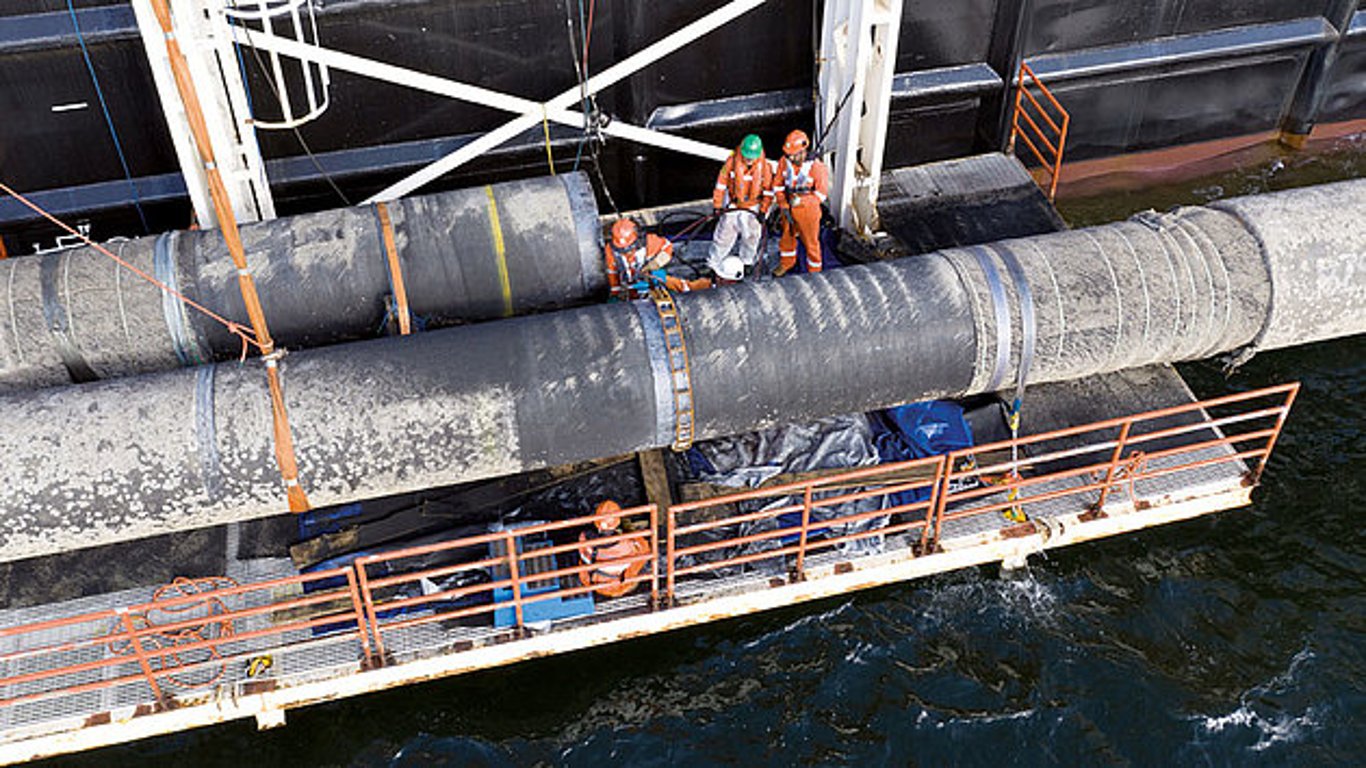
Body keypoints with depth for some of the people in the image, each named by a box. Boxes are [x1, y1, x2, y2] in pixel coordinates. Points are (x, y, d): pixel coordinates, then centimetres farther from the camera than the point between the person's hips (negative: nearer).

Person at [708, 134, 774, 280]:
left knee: (751, 236, 6)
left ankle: (746, 262, 29)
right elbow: (721, 184, -6)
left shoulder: (765, 166, -11)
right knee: (724, 235, 3)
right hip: (732, 206, -1)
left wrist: (763, 211, -6)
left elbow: (768, 190, -2)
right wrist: (717, 206, -5)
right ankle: (713, 263, 18)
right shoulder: (732, 161, -14)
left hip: (753, 208, 1)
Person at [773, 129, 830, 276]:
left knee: (811, 241, 12)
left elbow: (822, 194, -18)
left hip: (808, 210, -4)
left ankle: (814, 271, 33)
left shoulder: (816, 167, -24)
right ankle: (786, 262, 49)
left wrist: (800, 200, -31)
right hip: (789, 209, 4)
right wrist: (784, 206, -11)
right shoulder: (784, 161, -12)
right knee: (787, 236, 24)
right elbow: (778, 185, -1)